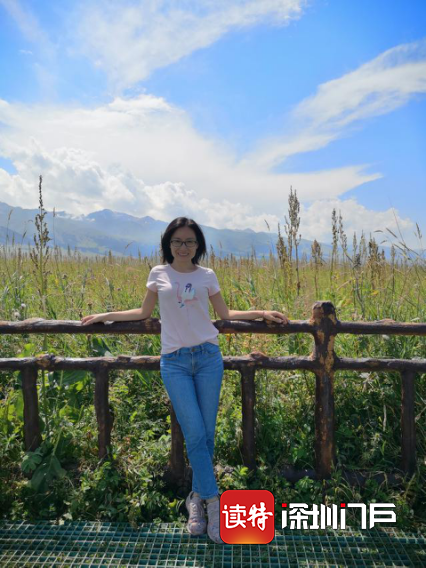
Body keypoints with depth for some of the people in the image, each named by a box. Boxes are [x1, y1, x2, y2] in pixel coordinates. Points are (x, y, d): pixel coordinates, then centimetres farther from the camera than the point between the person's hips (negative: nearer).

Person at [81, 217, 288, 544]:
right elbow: (145, 313, 17)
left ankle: (197, 497, 25)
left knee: (207, 433, 5)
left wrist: (261, 313, 6)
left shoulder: (207, 276, 7)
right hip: (174, 361, -1)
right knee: (194, 434, -6)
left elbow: (225, 314, 14)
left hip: (208, 357, 1)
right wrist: (104, 316, 17)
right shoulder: (158, 274, 7)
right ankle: (214, 501, 8)